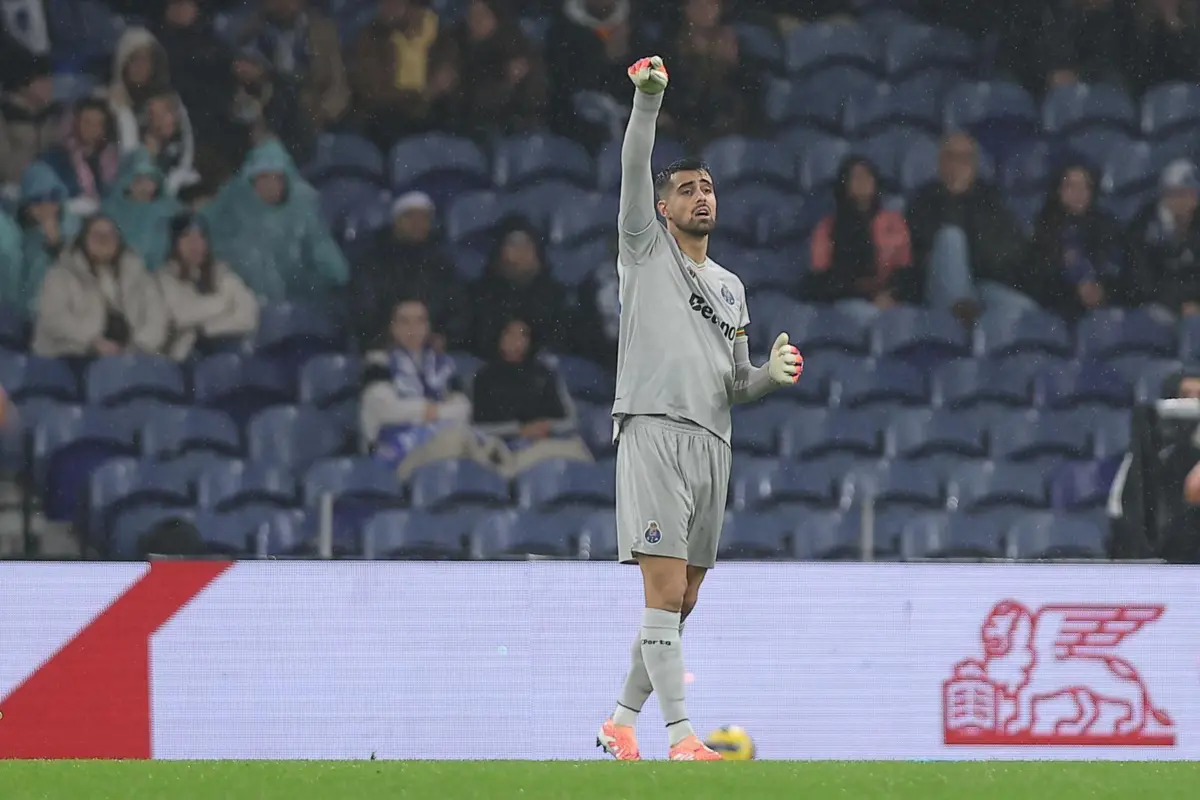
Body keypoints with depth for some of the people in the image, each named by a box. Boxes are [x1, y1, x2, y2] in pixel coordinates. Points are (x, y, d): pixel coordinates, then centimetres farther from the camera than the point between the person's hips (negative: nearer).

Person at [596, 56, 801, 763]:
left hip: (712, 443, 6)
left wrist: (775, 373, 4)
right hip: (654, 432, -6)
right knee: (666, 591, -14)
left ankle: (622, 721, 19)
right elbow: (635, 171, -7)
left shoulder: (731, 288, 23)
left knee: (681, 601, 7)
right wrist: (649, 99, -20)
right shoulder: (646, 248, 8)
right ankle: (683, 738, -18)